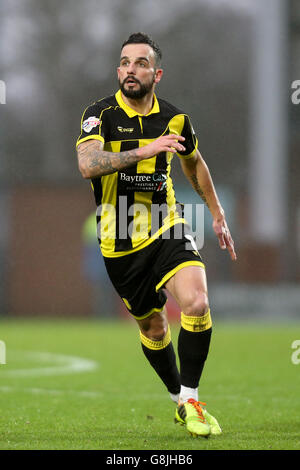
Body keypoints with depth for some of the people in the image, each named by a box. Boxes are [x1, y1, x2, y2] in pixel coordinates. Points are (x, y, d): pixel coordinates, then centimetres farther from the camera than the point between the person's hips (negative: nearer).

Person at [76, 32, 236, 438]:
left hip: (167, 231, 1)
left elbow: (194, 163, 21)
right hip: (120, 244, -1)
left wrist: (218, 215, 24)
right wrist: (142, 151, -39)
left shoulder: (174, 119, 0)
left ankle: (190, 399, -8)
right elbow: (88, 164, -30)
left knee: (196, 303, -23)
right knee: (153, 328, 10)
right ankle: (178, 399, 36)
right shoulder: (100, 115, -11)